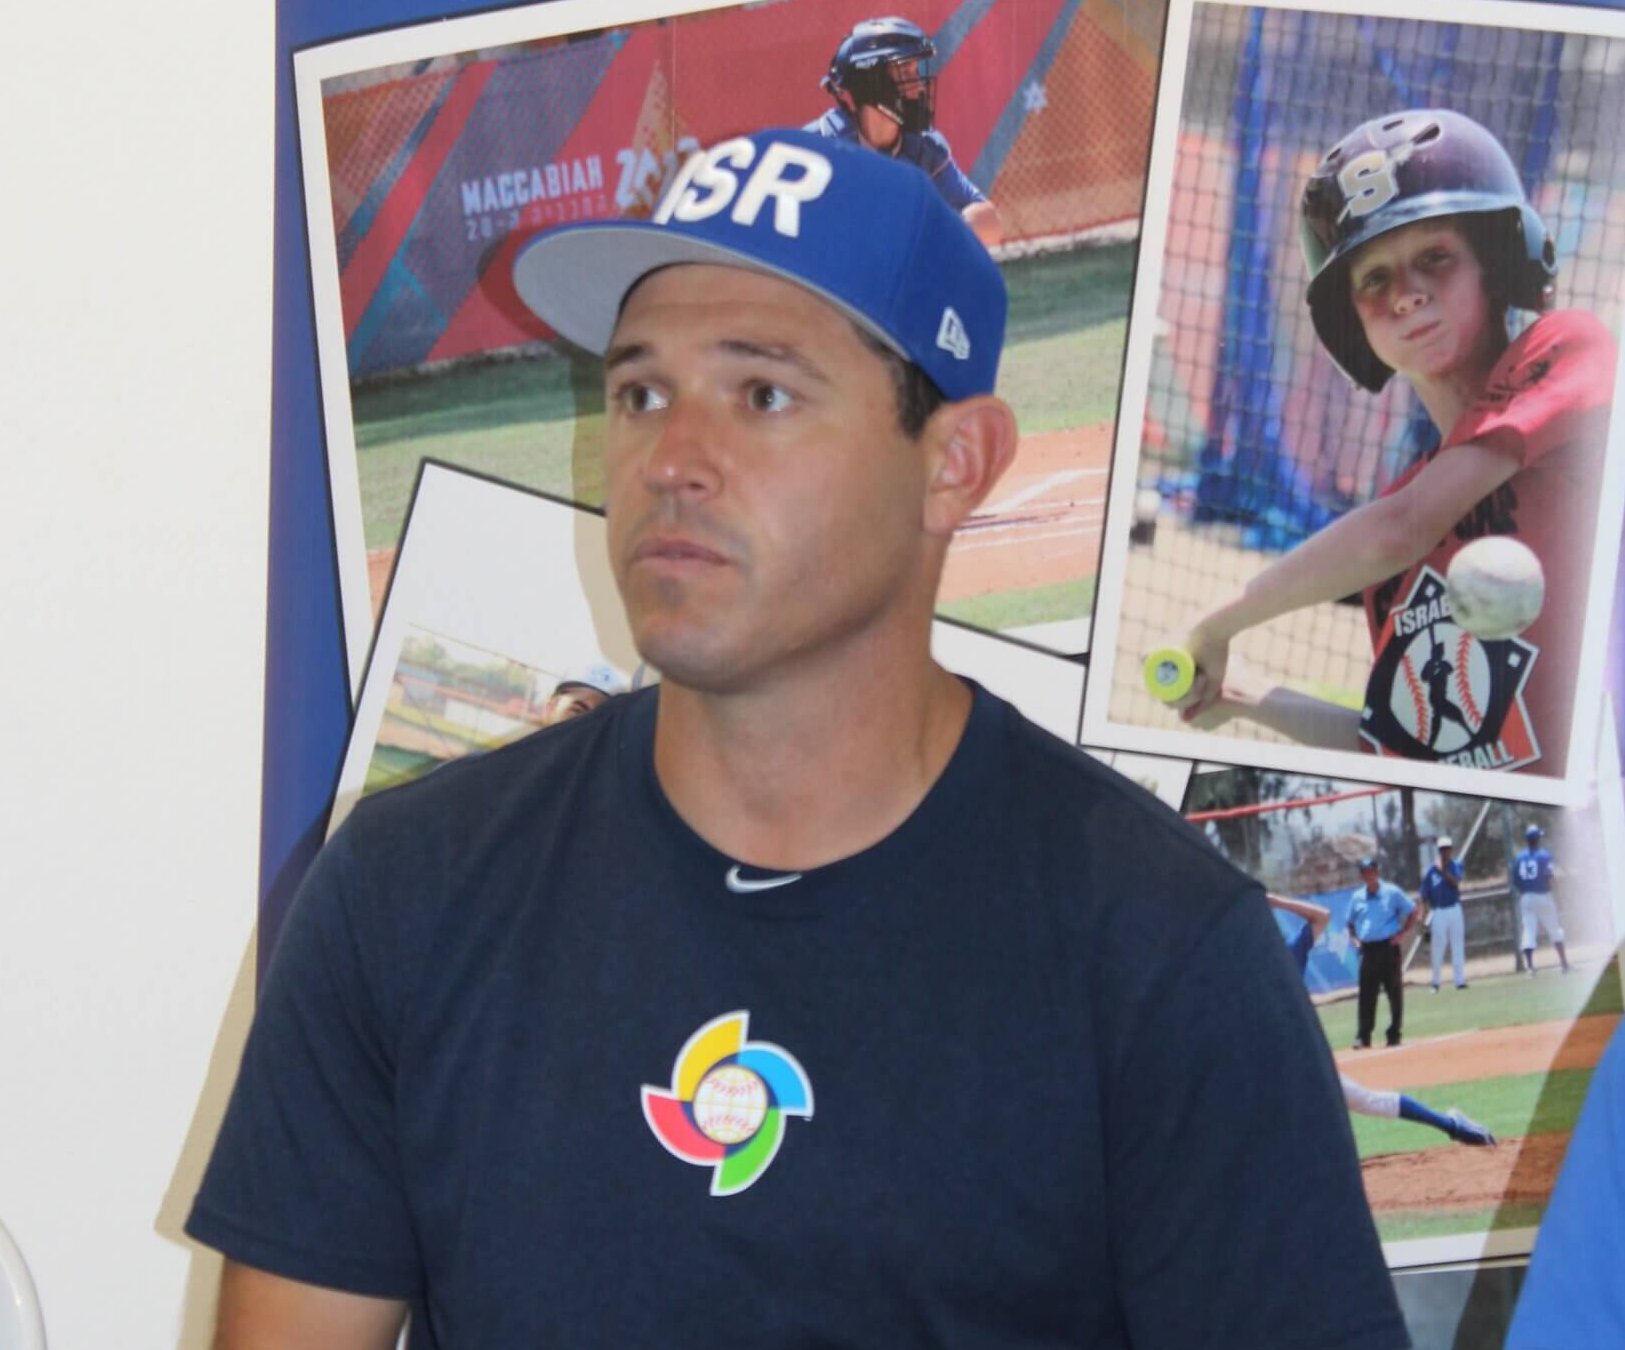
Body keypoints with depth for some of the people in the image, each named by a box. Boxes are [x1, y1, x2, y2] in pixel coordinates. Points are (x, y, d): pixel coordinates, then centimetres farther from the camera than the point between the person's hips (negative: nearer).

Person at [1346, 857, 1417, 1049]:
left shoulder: (1392, 892, 0)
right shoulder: (1356, 897, 10)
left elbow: (1412, 912, 3)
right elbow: (1351, 923, 22)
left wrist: (1403, 933, -7)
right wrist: (1354, 939, 4)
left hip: (1389, 947, -3)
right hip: (1367, 950, 3)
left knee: (1395, 993, 2)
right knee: (1366, 995, 0)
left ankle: (1394, 1034, 9)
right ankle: (1363, 1037, 1)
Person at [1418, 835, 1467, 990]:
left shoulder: (1455, 866, 3)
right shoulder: (1430, 870, -3)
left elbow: (1456, 882, -16)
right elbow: (1424, 896, -2)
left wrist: (1444, 871, -25)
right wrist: (1423, 918, -7)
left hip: (1455, 910, 2)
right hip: (1438, 912, -2)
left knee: (1458, 946, 4)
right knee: (1437, 948, 0)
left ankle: (1460, 979, 9)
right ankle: (1435, 982, 11)